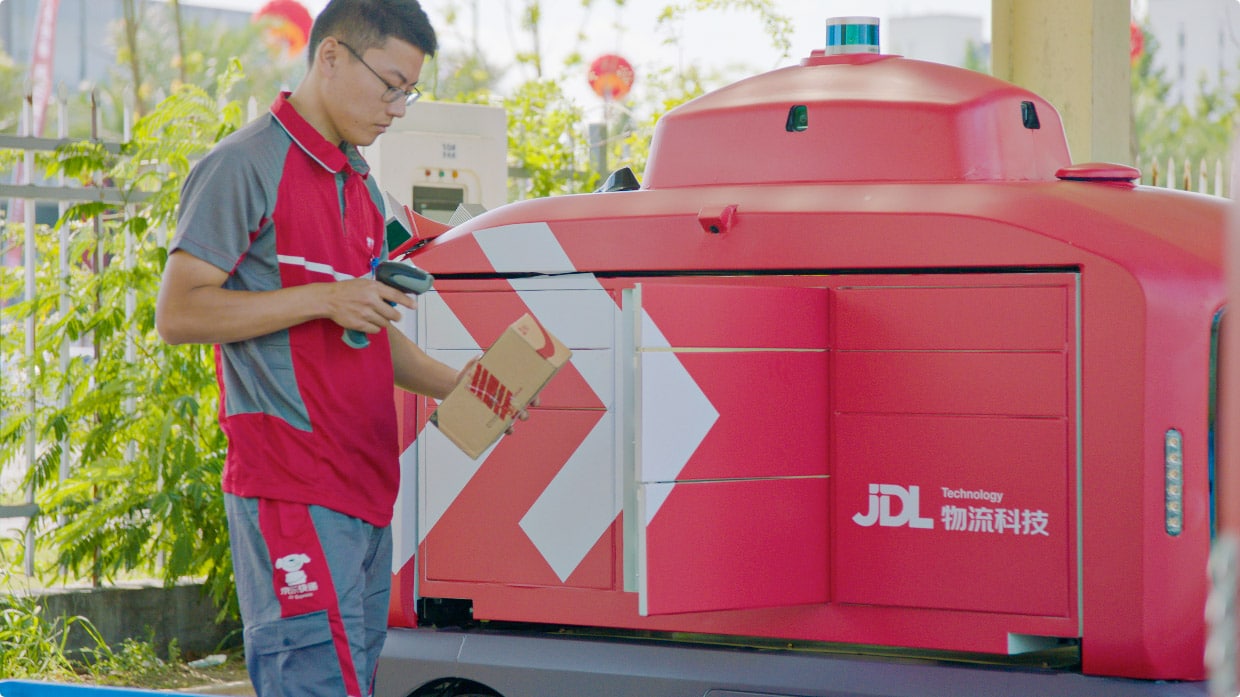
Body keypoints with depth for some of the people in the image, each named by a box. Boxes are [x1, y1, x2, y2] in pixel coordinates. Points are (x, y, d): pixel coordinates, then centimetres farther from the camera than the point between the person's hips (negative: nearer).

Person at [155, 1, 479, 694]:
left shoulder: (361, 184, 20)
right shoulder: (247, 166, -7)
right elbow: (178, 313, -12)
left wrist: (451, 384, 11)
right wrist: (321, 299, -16)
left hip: (365, 487, 9)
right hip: (293, 492, -9)